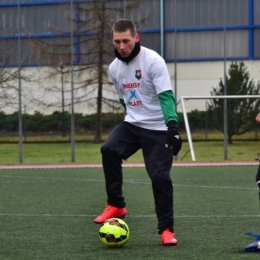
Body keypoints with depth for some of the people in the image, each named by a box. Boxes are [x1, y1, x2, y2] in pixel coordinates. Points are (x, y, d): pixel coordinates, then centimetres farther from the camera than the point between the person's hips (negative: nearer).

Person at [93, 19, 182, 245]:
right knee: (109, 149, -23)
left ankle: (166, 229, 3)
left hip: (158, 128, -5)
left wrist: (172, 126, -34)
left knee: (160, 177, -10)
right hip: (132, 124, 5)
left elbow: (166, 96, -22)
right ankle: (116, 205, -11)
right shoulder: (114, 67, 4)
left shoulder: (153, 61, -16)